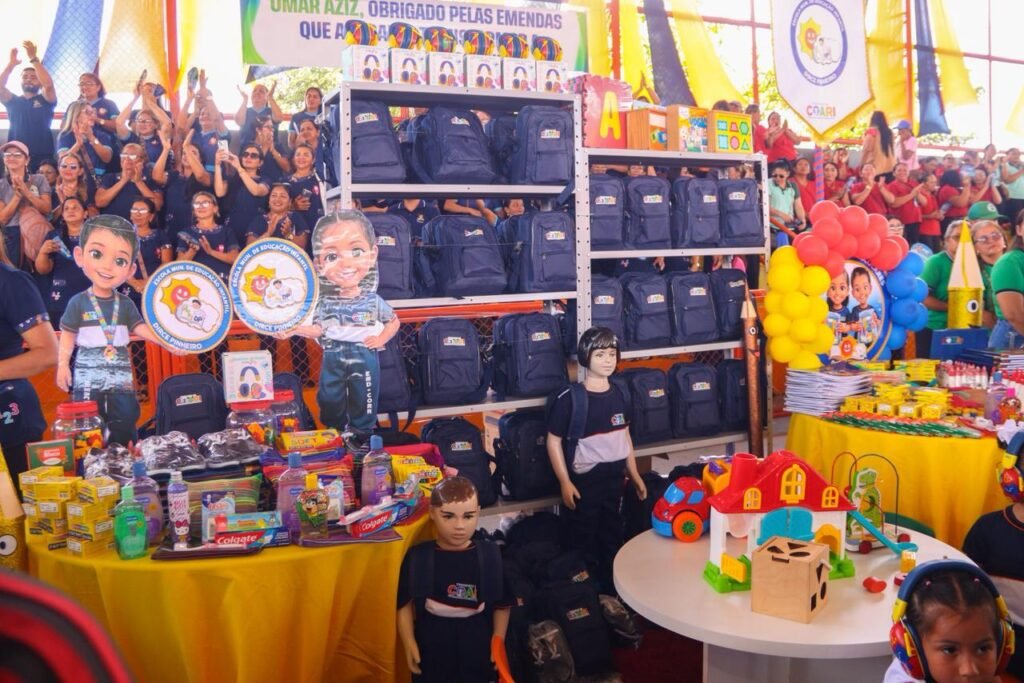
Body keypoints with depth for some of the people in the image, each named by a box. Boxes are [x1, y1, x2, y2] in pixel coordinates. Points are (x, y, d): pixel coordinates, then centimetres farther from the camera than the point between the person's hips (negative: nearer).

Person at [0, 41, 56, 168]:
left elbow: (48, 84, -11)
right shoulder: (13, 101, 16)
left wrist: (33, 58, -13)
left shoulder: (45, 100, 9)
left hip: (42, 158, -2)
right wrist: (11, 63, -9)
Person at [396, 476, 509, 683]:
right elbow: (405, 604, -4)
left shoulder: (490, 554, -7)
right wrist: (409, 642, -13)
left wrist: (498, 641, -9)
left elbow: (502, 605, -1)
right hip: (431, 656, 0)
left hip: (479, 655, 0)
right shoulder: (417, 556, -8)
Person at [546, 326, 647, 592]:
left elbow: (625, 436, 13)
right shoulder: (569, 398, -15)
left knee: (613, 540, 19)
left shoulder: (618, 394, 4)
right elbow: (554, 441, -12)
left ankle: (612, 589, 35)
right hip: (583, 481, -6)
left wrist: (635, 476, 14)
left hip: (614, 480, 6)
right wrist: (565, 482, -15)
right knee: (584, 545, 6)